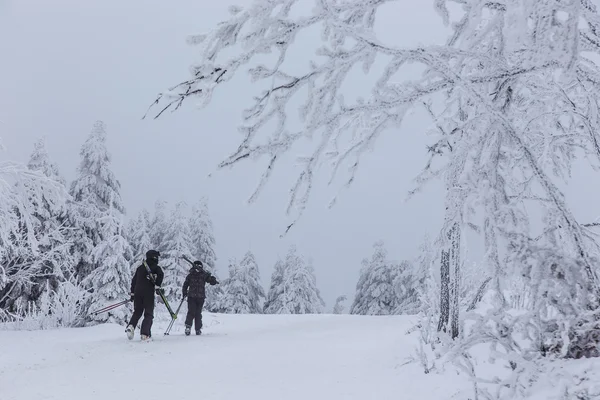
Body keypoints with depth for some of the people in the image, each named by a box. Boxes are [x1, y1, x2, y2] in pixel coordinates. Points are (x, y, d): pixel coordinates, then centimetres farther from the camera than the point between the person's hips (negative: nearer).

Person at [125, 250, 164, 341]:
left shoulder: (140, 268, 20)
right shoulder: (156, 267, 4)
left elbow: (134, 280, 22)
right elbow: (161, 275, -18)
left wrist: (132, 293, 27)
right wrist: (157, 286, -12)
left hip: (137, 292, 5)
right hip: (149, 293, -5)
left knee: (137, 312, 15)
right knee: (149, 314, 2)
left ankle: (131, 326, -11)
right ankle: (144, 333, -10)